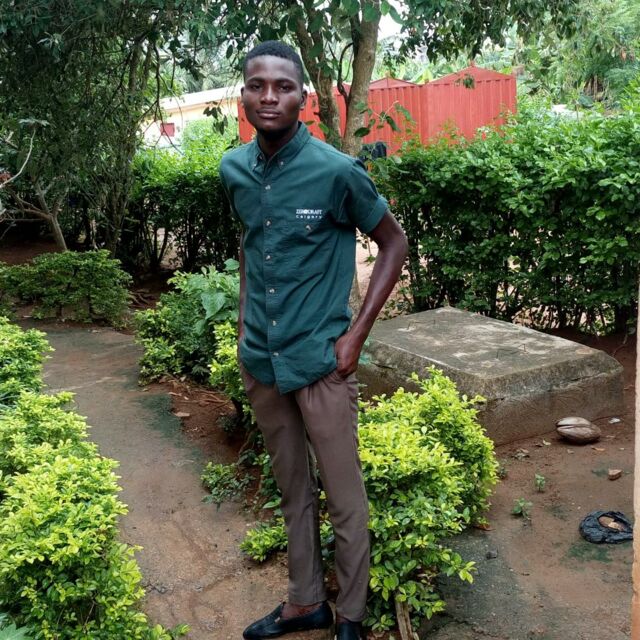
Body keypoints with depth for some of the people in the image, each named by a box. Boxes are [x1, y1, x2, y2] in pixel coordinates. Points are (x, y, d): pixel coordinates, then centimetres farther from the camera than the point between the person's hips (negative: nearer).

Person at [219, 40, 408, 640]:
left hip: (321, 361, -5)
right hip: (260, 360, 5)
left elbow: (393, 243, -4)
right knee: (292, 490, 19)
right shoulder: (233, 170, 1)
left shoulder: (337, 171, -14)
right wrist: (245, 320, 11)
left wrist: (356, 334, -10)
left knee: (344, 500, 6)